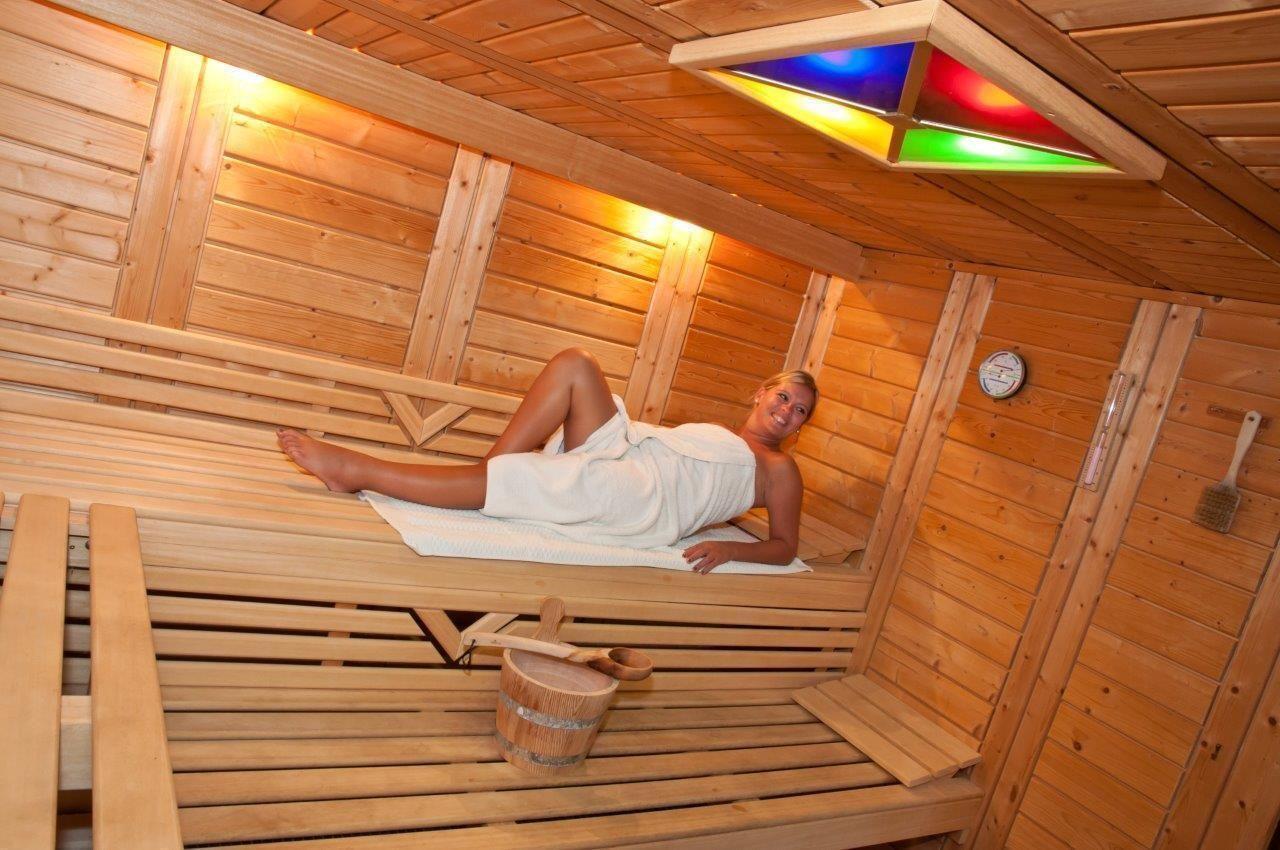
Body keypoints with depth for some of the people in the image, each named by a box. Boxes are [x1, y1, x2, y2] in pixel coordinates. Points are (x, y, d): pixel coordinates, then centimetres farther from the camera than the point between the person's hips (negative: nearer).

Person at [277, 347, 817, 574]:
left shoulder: (779, 469, 14)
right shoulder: (714, 435, 32)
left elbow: (785, 547, 6)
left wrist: (729, 548, -11)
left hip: (647, 501, -7)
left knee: (503, 479, -25)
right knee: (574, 364, -13)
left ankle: (359, 471, -18)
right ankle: (493, 476, -18)